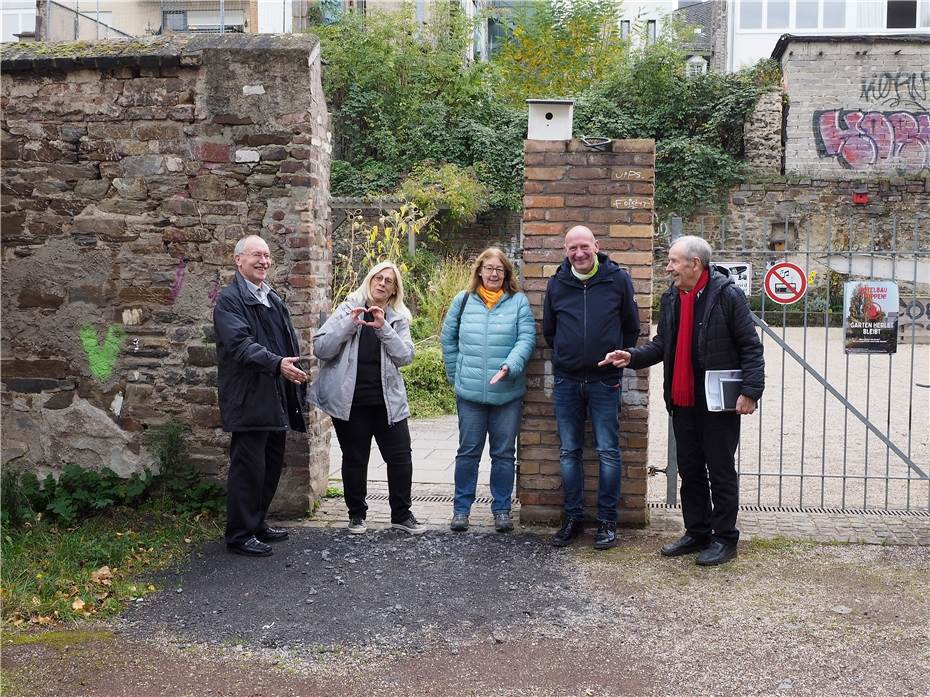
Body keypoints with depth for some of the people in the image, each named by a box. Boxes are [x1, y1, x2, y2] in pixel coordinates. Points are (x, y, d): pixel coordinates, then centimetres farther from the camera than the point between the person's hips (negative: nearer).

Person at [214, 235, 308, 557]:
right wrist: (277, 363, -33)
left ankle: (258, 523, 30)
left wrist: (297, 376, 15)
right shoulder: (230, 299, -9)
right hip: (249, 400, -9)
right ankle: (240, 535, 9)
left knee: (272, 464, 16)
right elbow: (239, 344, -23)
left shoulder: (274, 299, 17)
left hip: (276, 399, 9)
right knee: (248, 467, -2)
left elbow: (289, 343, 22)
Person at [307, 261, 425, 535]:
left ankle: (401, 514, 16)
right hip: (350, 400, -2)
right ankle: (357, 514, 24)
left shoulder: (398, 319, 8)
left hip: (387, 400, 2)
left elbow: (405, 356, -6)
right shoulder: (347, 310, 2)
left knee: (400, 456, 2)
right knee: (355, 459, 9)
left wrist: (384, 328, -16)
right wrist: (349, 324, -18)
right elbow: (320, 348, -7)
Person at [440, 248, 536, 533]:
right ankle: (461, 508, 20)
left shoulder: (519, 302, 1)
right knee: (468, 452, 9)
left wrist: (510, 366, -22)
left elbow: (526, 338, -7)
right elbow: (448, 338, 11)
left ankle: (502, 509, 21)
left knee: (504, 454, 8)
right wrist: (456, 375, 8)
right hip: (469, 392, 1)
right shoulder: (463, 300, 5)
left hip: (508, 393, 0)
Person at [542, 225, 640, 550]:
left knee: (608, 452, 2)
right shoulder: (557, 284, 3)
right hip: (567, 381, 3)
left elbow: (632, 327, 7)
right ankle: (573, 518, 20)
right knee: (568, 453, 8)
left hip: (605, 380, -2)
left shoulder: (618, 279, -3)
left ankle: (607, 521, 12)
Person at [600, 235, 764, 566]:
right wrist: (632, 357, -1)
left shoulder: (727, 295, -12)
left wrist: (750, 390, -18)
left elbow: (750, 346, -12)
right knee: (690, 470, 15)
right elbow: (662, 344, 15)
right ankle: (696, 532, 28)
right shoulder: (671, 298, 9)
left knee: (720, 471, 4)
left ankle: (724, 538, 16)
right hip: (683, 401, 7)